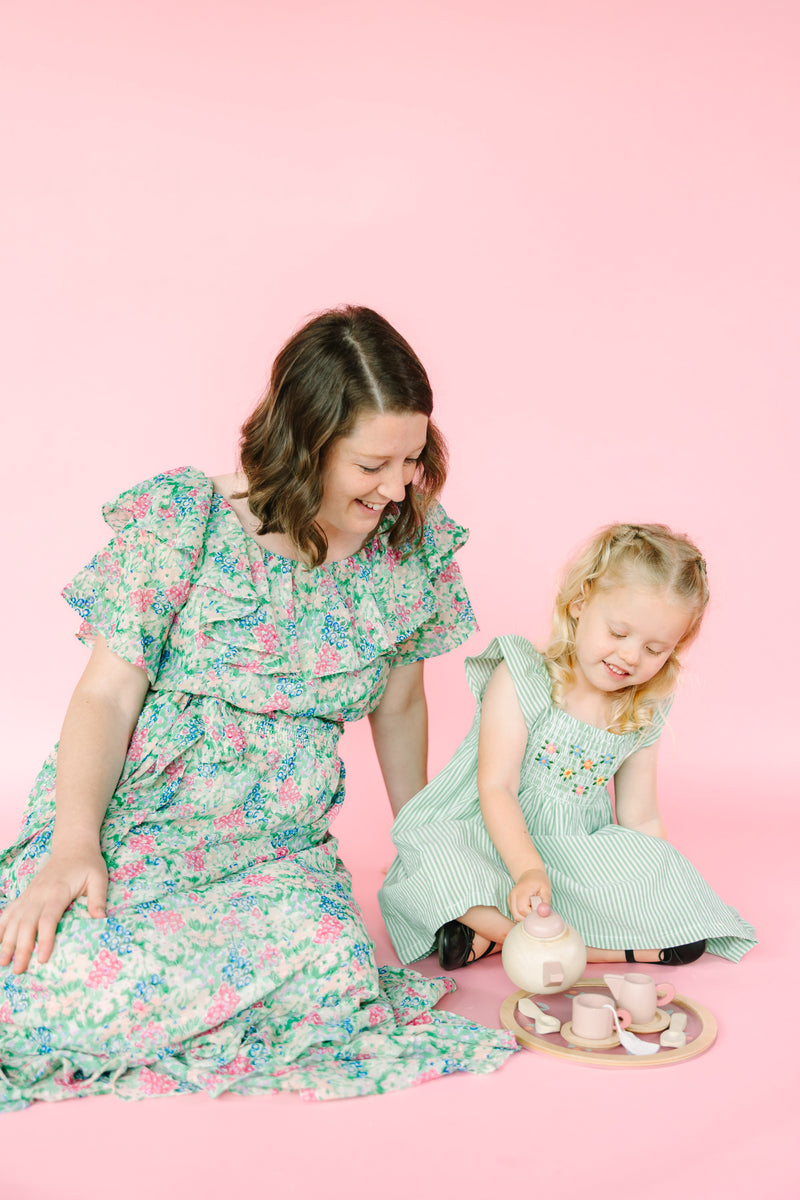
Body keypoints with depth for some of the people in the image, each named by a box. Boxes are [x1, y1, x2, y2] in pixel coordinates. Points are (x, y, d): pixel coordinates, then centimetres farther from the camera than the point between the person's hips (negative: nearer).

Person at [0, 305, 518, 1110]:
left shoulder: (412, 548, 2)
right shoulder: (183, 522, -8)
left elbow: (398, 704, 15)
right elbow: (107, 693, -8)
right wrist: (73, 846, -22)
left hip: (283, 852, 3)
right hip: (129, 830, -2)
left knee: (327, 969, -29)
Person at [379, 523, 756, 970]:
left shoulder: (644, 715, 4)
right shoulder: (520, 679, -11)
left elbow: (640, 819, 10)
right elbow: (496, 789, -18)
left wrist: (663, 895, -1)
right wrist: (528, 869, -33)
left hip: (582, 859, 5)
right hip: (501, 843, -4)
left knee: (686, 941, -19)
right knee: (432, 862, -36)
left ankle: (496, 934, -24)